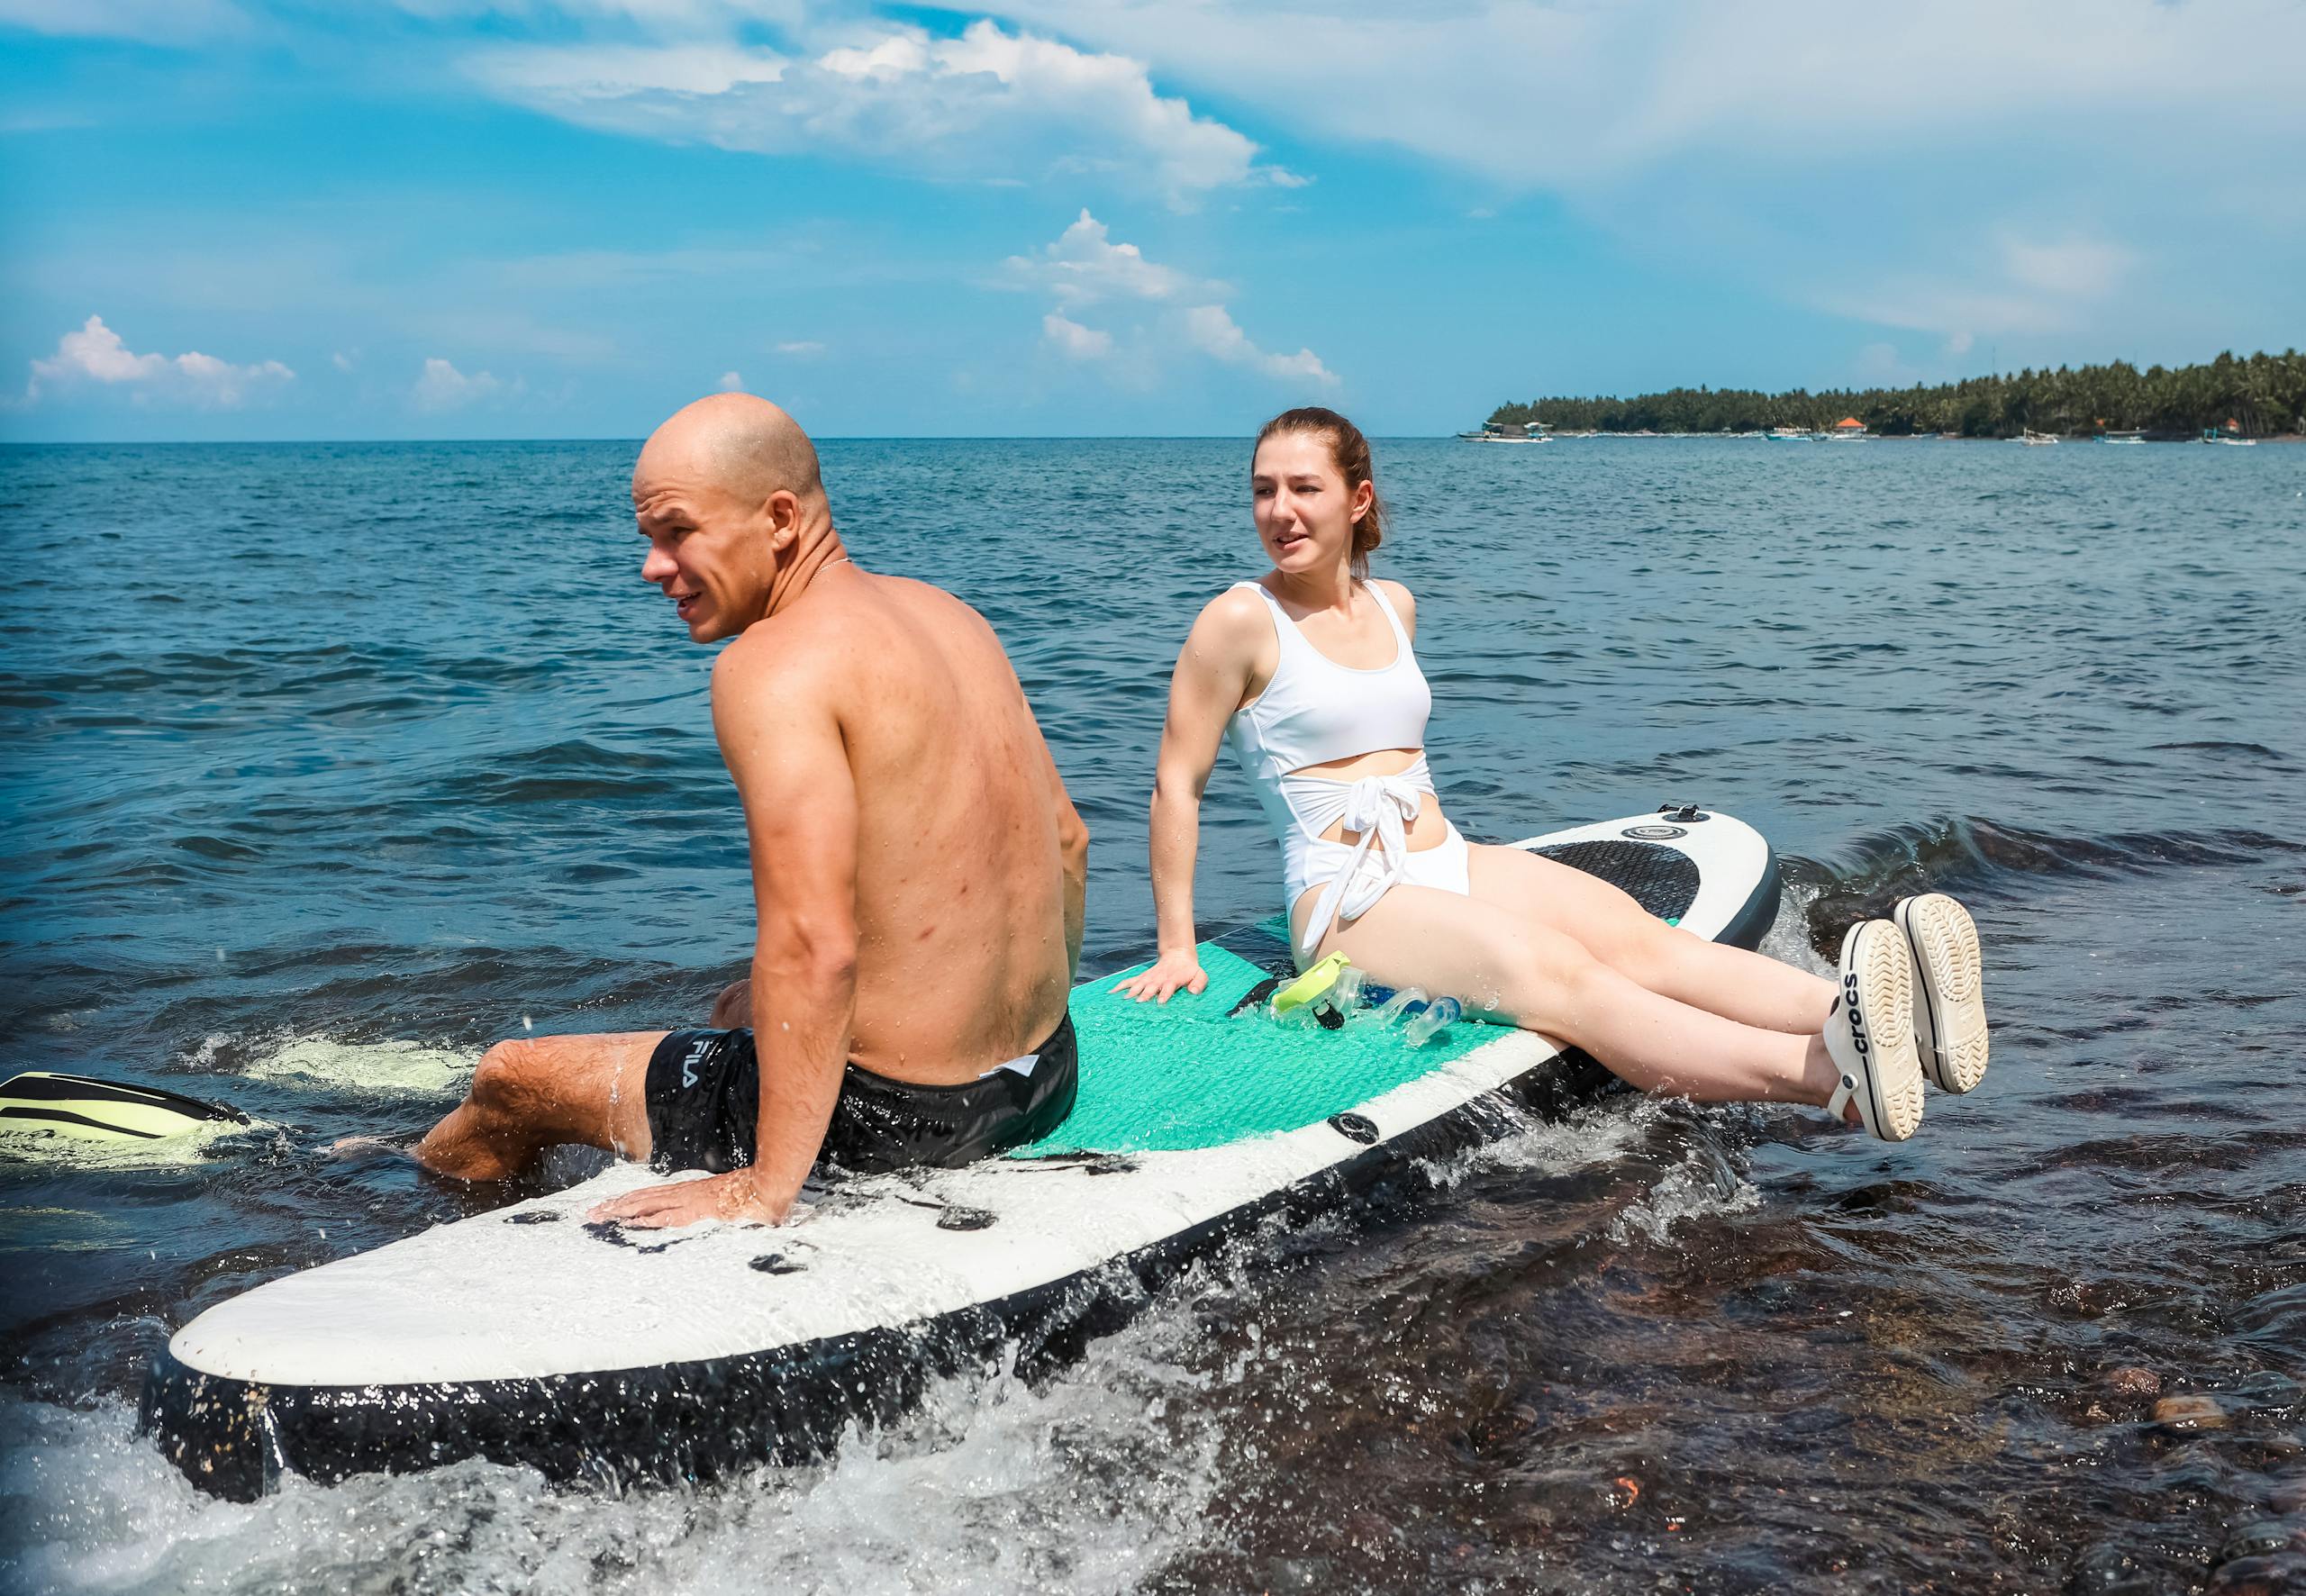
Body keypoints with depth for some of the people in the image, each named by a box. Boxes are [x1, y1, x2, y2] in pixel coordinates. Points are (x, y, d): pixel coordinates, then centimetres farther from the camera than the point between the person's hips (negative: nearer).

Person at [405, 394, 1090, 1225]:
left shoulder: (772, 664, -20)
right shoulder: (950, 616, 6)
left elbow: (815, 947, -29)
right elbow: (1066, 842, 13)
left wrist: (765, 1189, -27)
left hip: (890, 1118, -8)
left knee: (513, 1076, 13)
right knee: (738, 1008, 38)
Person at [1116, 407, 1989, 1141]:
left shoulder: (1393, 605, 16)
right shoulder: (1240, 621, -4)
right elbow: (1177, 784, -2)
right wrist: (1178, 948, -4)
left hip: (1453, 865, 7)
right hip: (1346, 896, -7)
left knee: (1631, 935, -22)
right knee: (1552, 975, -32)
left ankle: (1843, 1014, -46)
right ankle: (1827, 1074, -55)